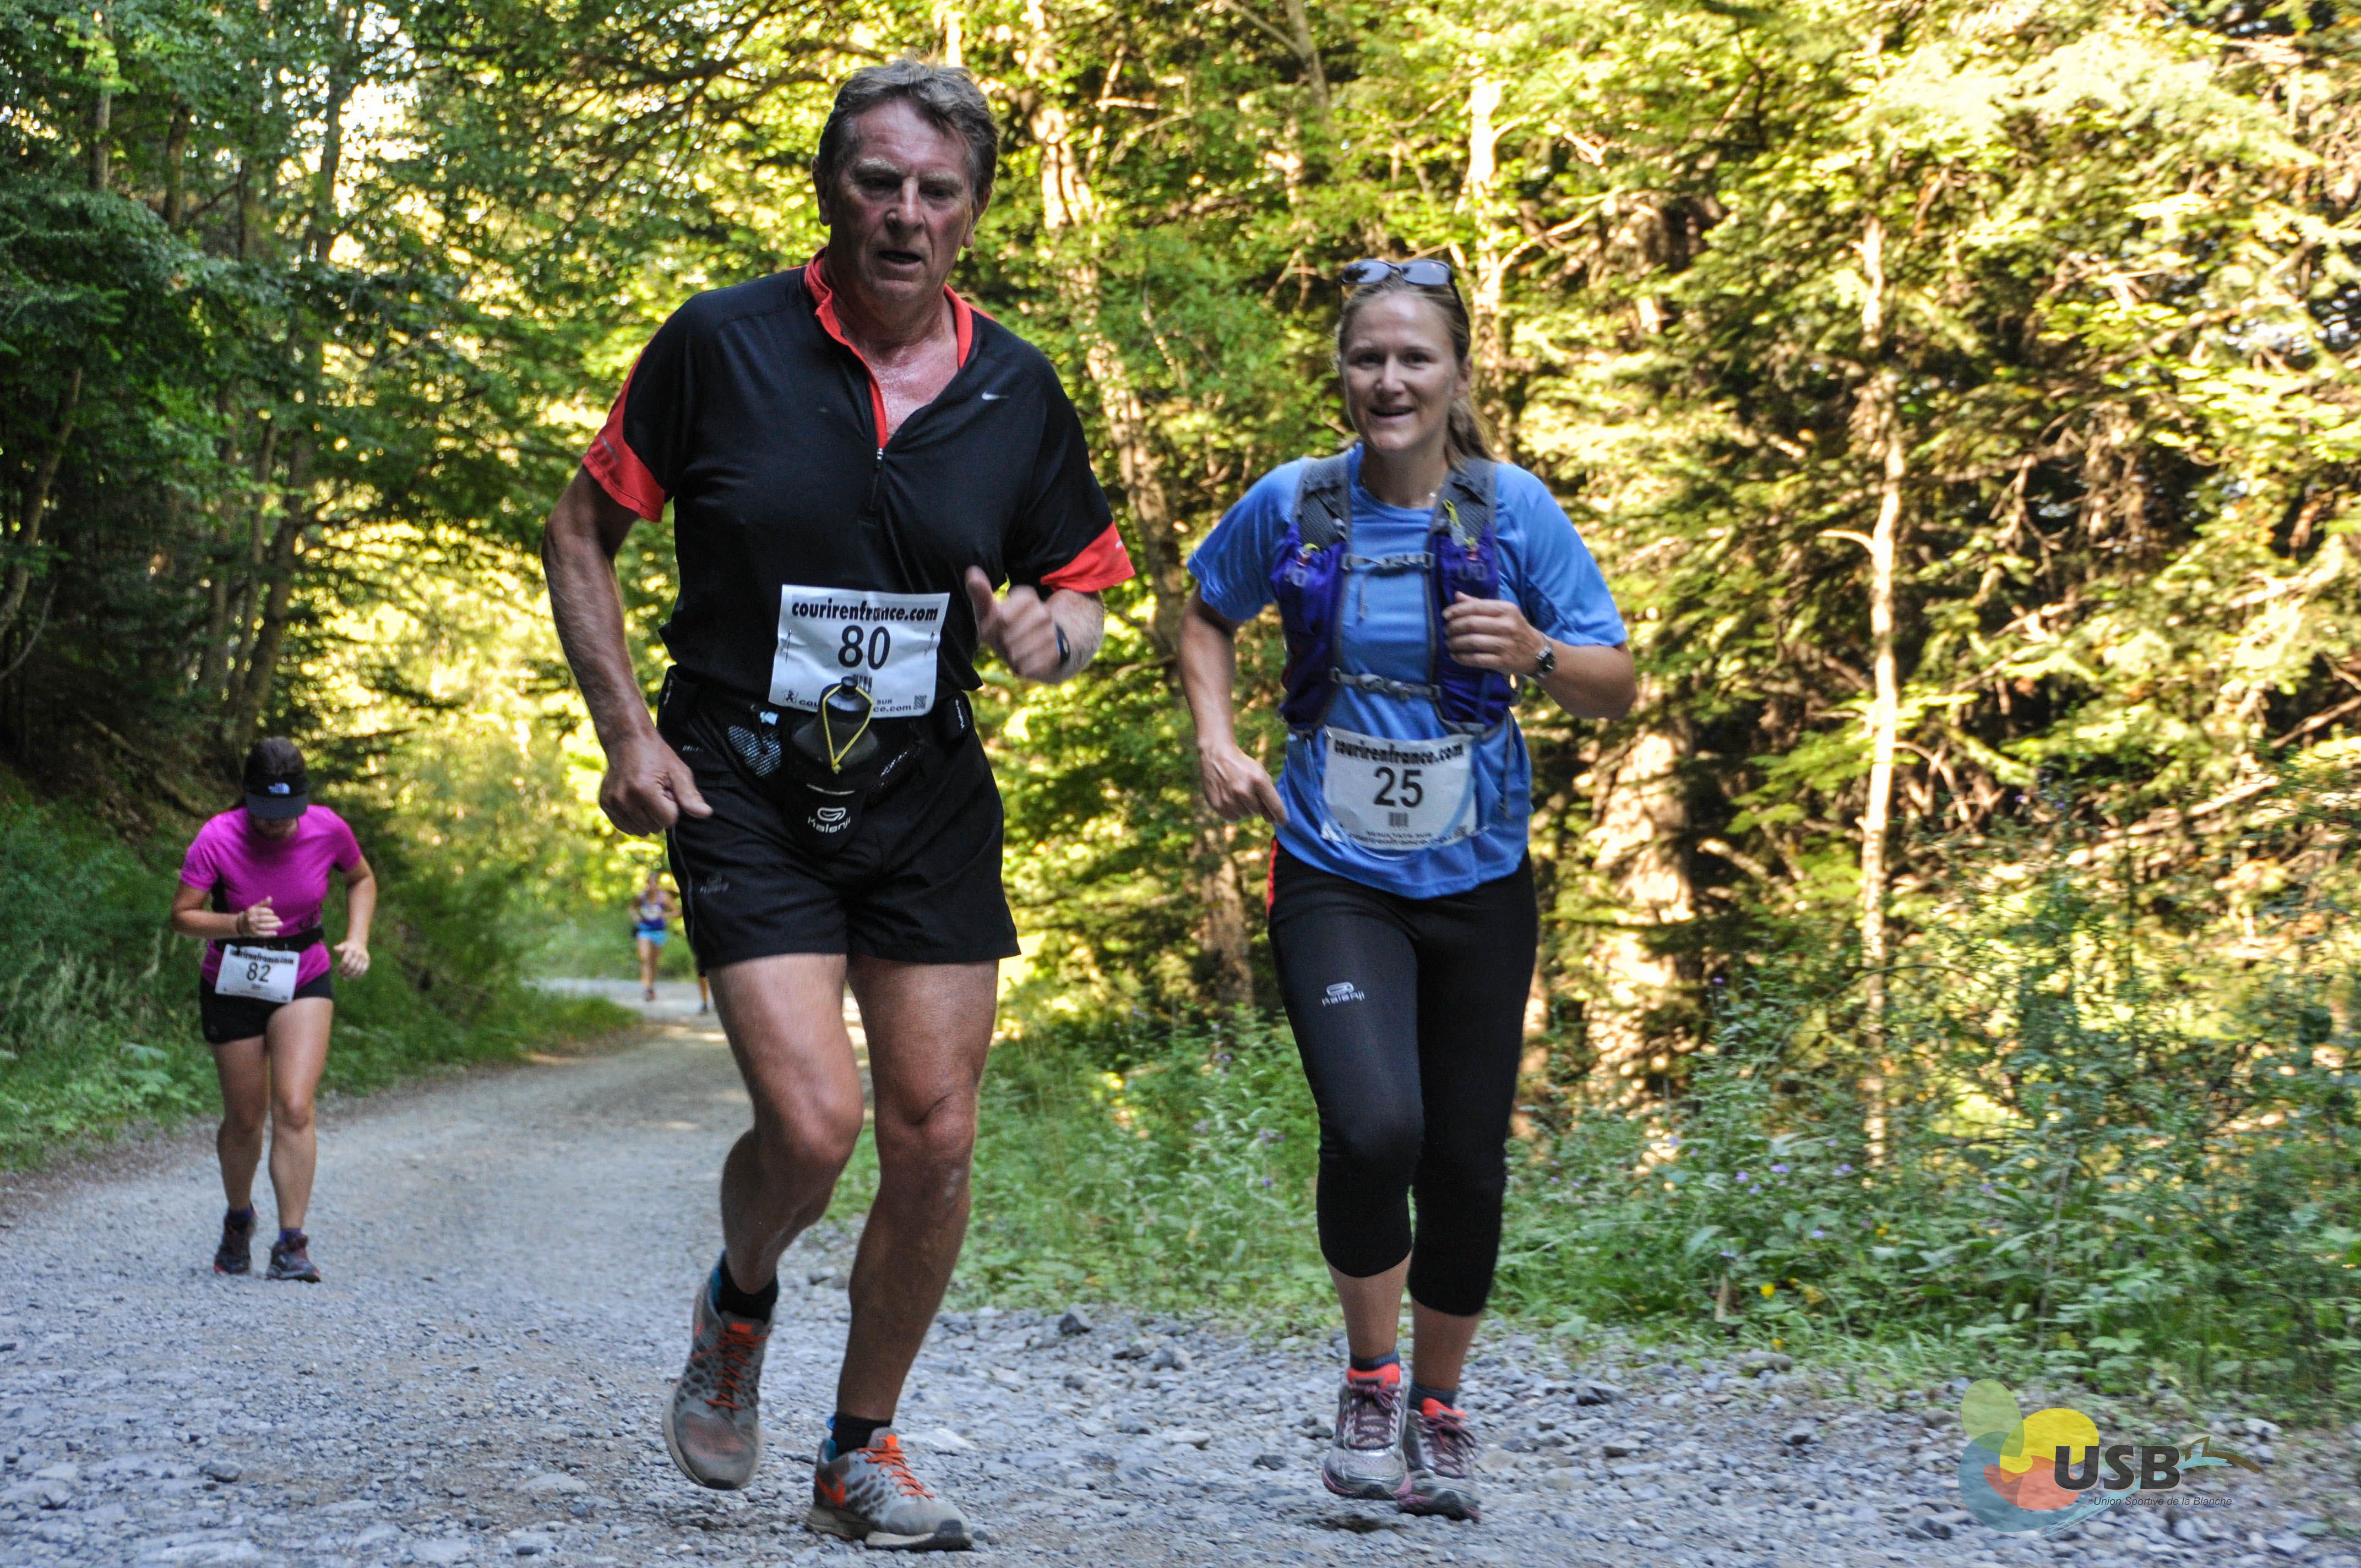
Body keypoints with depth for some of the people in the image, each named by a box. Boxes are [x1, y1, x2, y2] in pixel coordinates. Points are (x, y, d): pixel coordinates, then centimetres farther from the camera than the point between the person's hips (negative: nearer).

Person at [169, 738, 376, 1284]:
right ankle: (239, 1220, 36)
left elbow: (362, 879, 8)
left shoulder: (327, 829, -13)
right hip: (232, 986, 0)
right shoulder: (217, 839, -20)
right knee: (245, 1119, 8)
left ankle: (292, 1244, -14)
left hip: (304, 979, 1)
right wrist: (236, 924, -33)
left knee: (294, 1108, -16)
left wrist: (357, 939, -8)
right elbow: (183, 915, -14)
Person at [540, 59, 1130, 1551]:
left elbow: (1086, 585, 12)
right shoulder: (720, 344, -7)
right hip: (744, 793, -3)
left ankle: (863, 1454, 22)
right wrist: (627, 730, -6)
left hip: (930, 796, 3)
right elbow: (582, 530, 3)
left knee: (935, 1138, 2)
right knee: (812, 1122, -16)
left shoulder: (1019, 390, 0)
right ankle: (740, 1300, 20)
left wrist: (1052, 634, -13)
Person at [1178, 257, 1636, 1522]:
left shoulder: (1513, 509, -4)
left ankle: (1437, 1411, 32)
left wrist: (1536, 654, -20)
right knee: (1374, 1128, -23)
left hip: (1476, 882, 2)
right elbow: (1206, 616, 16)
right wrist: (1217, 742, 1)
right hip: (1334, 877, -1)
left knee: (1465, 1165, 7)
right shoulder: (1290, 505, -3)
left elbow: (1618, 690, 0)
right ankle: (1369, 1379, 4)